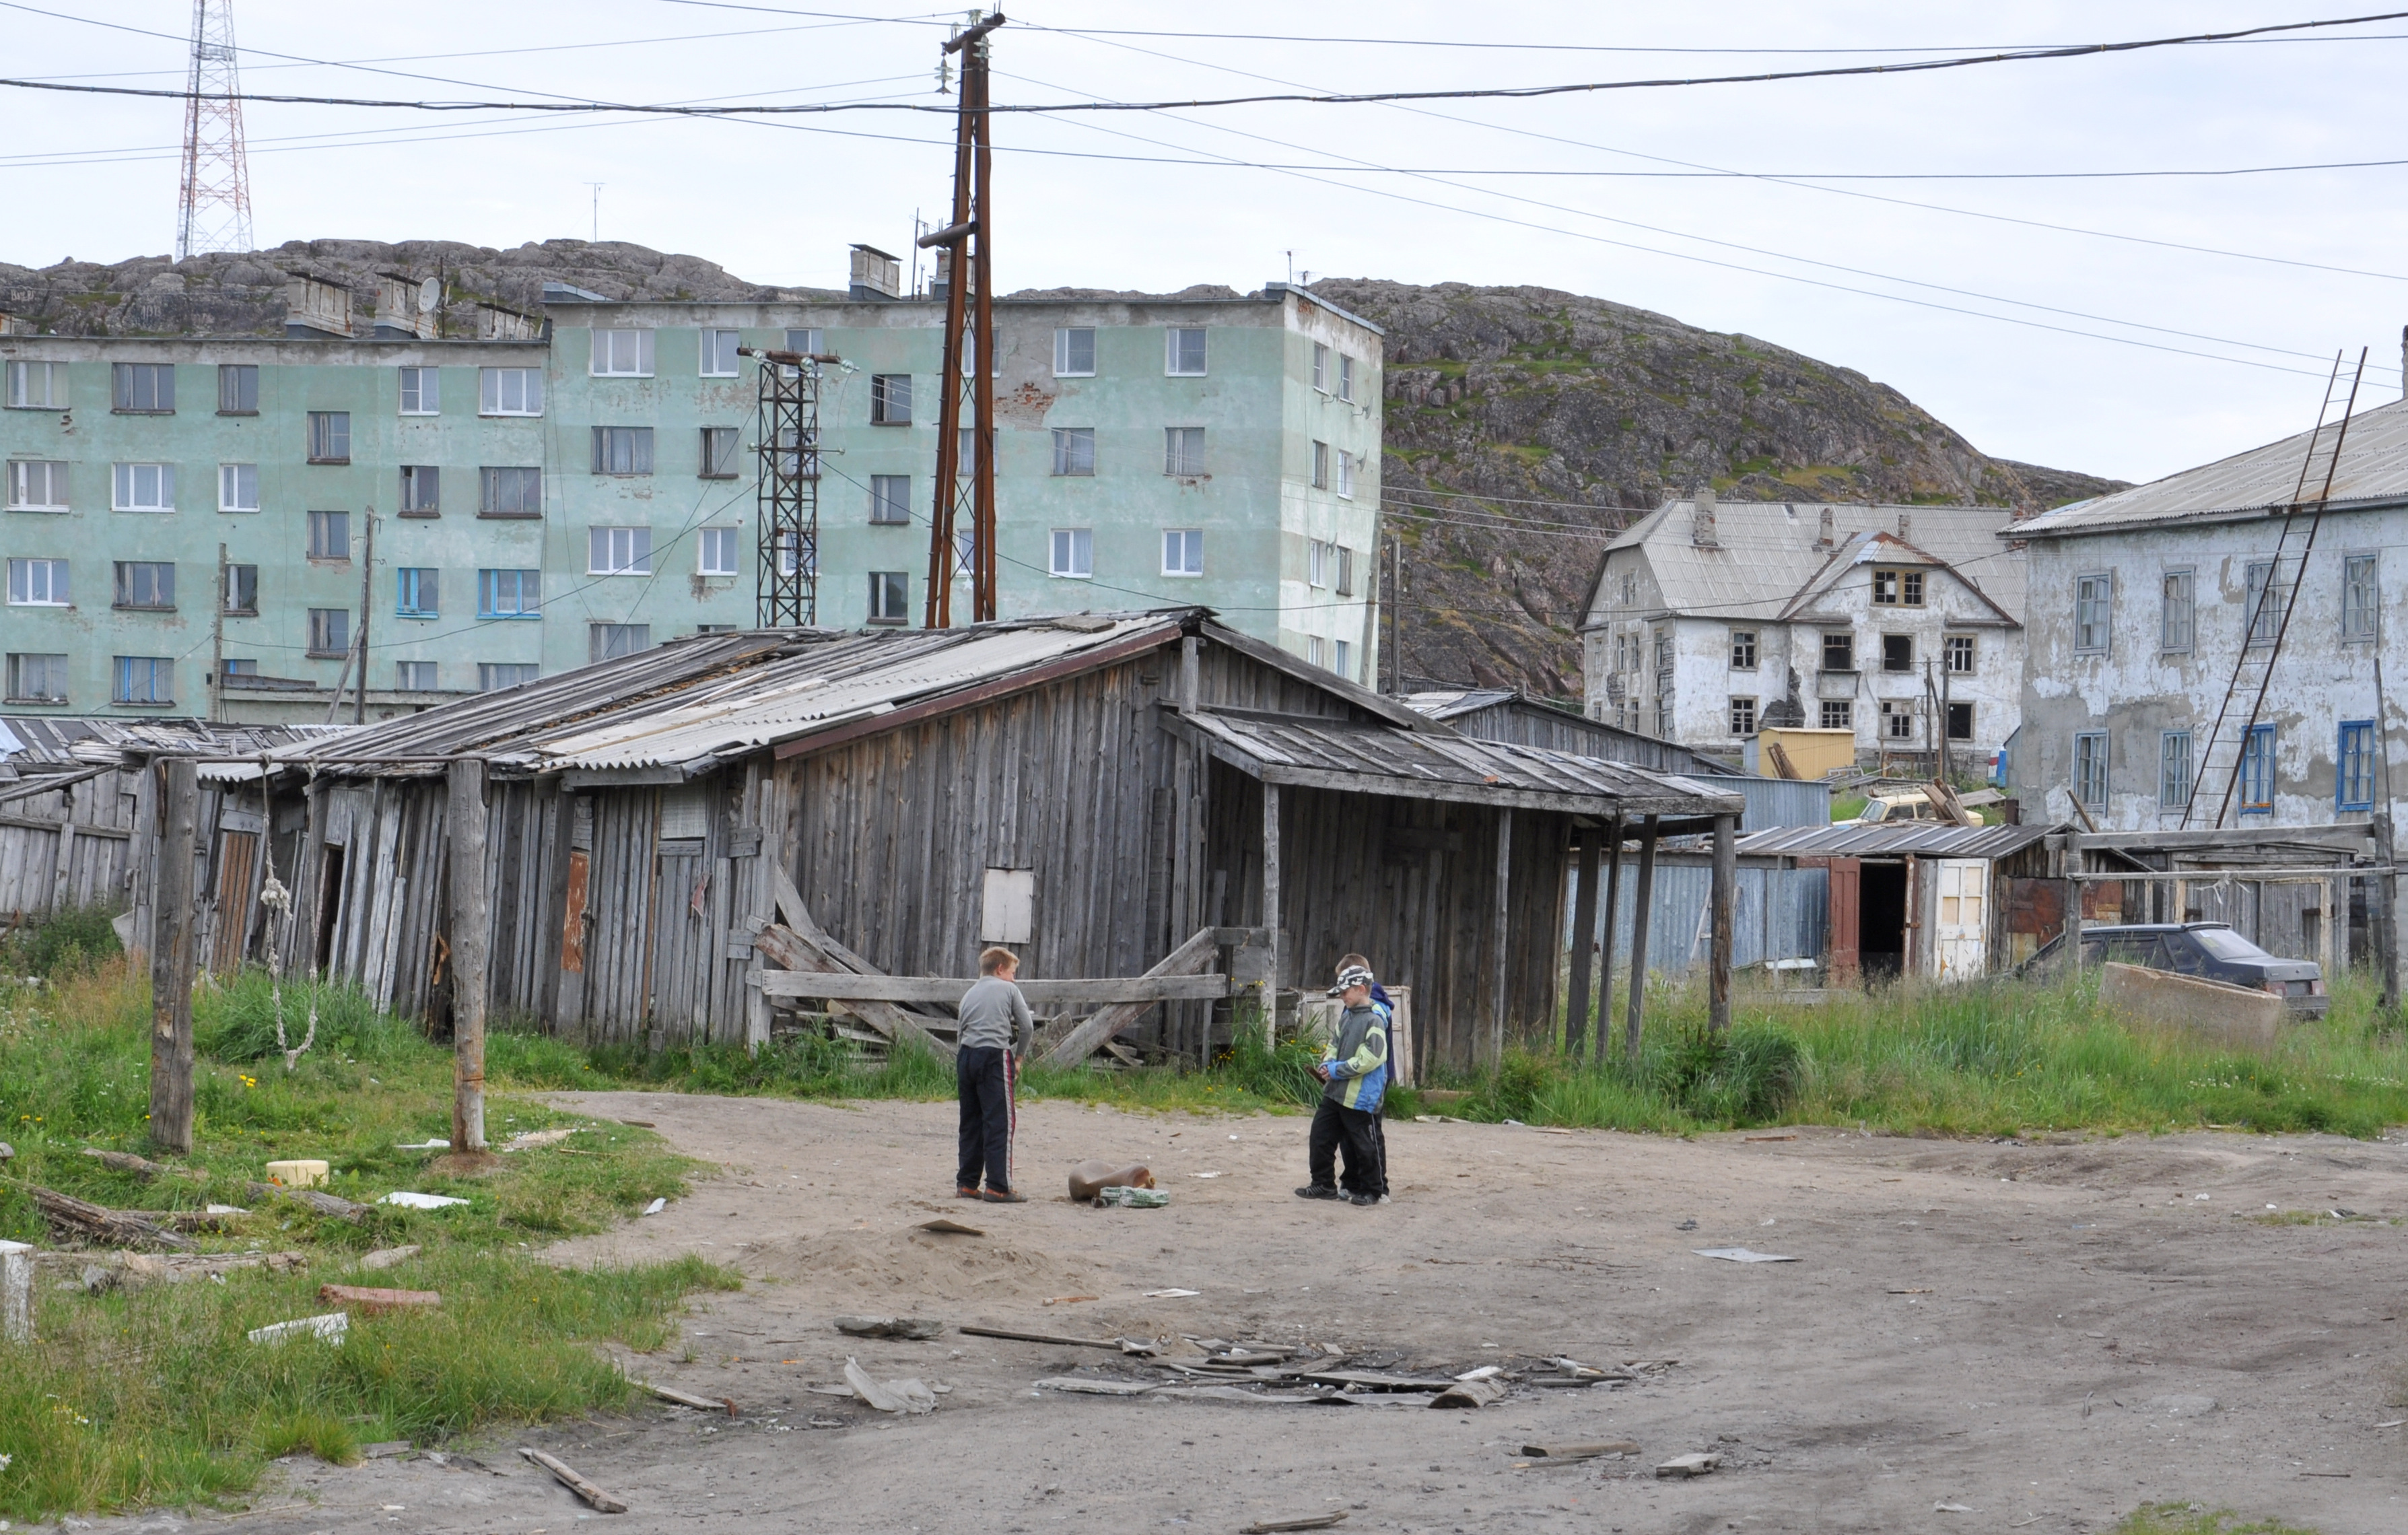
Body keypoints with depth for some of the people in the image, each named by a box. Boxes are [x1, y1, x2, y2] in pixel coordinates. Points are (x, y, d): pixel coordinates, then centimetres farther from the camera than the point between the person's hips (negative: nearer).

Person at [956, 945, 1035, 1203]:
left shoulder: (969, 994, 21)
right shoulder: (1008, 990, 7)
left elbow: (963, 1028, 15)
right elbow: (1027, 1027, 3)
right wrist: (1019, 1057, 15)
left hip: (965, 1056, 6)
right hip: (995, 1056, -6)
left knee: (970, 1122, 12)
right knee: (1000, 1122, -4)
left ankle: (966, 1183, 14)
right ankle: (998, 1187, -8)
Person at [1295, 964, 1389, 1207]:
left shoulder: (1374, 1021, -15)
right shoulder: (1346, 1017, 11)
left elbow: (1370, 1059, -21)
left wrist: (1338, 1070, -16)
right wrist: (1327, 1064, 0)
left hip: (1360, 1097, -9)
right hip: (1335, 1092, 9)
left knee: (1363, 1145, 2)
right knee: (1321, 1135, 10)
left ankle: (1370, 1191, 15)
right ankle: (1323, 1184, 21)